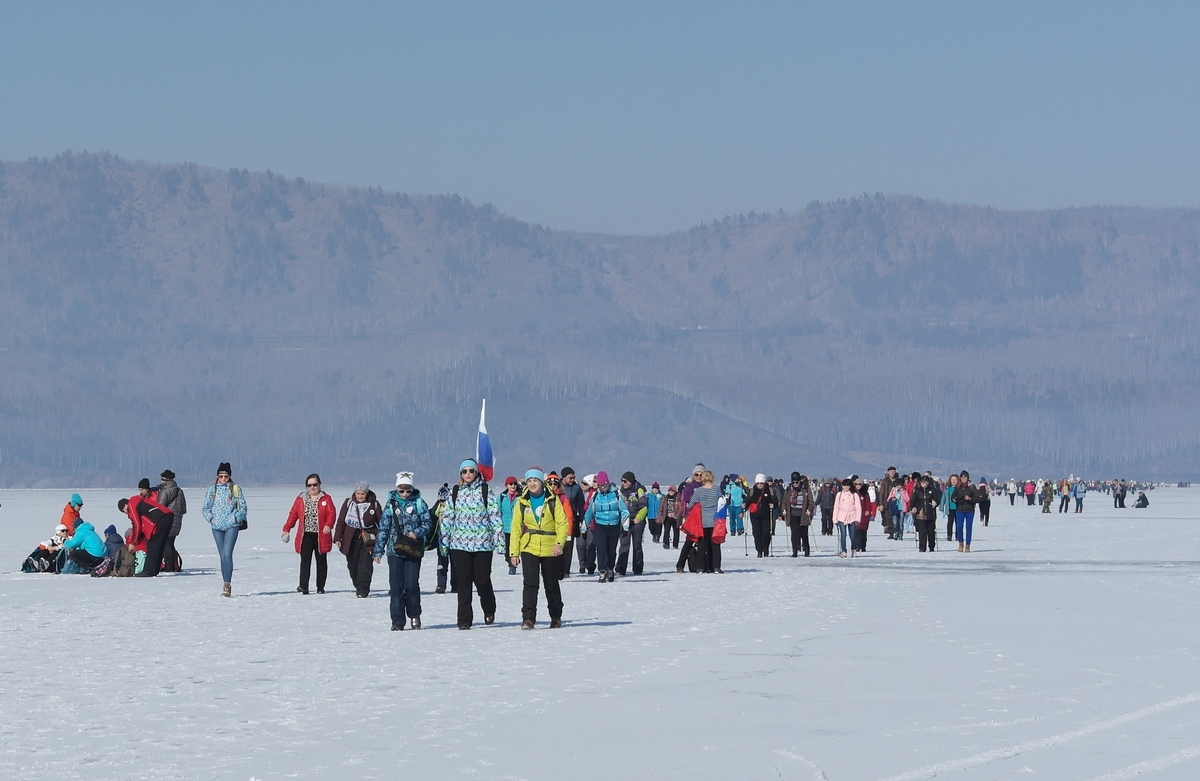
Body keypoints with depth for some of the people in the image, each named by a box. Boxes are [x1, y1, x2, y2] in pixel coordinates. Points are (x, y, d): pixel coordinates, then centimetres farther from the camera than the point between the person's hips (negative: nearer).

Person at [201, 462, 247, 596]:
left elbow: (243, 508, 4)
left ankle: (227, 585, -20)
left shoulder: (235, 489, 2)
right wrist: (211, 519, -2)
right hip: (217, 527, 3)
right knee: (222, 556, 7)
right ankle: (226, 584, 14)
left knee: (227, 554, -15)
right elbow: (205, 508, 11)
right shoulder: (212, 490, 7)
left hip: (231, 526, -3)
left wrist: (235, 518, -9)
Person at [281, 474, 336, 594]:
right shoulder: (301, 499, 10)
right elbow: (293, 514, 10)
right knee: (305, 561, -8)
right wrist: (286, 529, 3)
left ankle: (320, 587, 16)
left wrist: (328, 525, -24)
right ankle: (303, 586, -13)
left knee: (321, 561, 7)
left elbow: (331, 513, -7)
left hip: (320, 536, -1)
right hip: (306, 536, 1)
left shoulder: (326, 498, 3)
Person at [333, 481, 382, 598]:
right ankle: (358, 587, 24)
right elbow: (341, 521, 5)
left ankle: (363, 590, -11)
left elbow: (381, 522, 5)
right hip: (351, 539, 3)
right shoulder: (348, 503, 3)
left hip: (367, 539, -3)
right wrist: (337, 538, 0)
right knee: (353, 565, 8)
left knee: (365, 565, -13)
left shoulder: (374, 504, -1)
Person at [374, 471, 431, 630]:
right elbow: (383, 528, 7)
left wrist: (417, 533, -17)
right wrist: (378, 550, 5)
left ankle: (414, 614, 16)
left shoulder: (419, 503, 2)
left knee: (412, 584, -6)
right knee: (396, 586, 0)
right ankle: (397, 620, 6)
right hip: (394, 550, 2)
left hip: (413, 551, -1)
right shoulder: (391, 504, 6)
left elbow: (428, 522, 3)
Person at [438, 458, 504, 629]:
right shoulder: (454, 493, 9)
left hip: (483, 544, -2)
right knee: (464, 582, 0)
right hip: (460, 544, 2)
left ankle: (489, 609, 27)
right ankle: (464, 619, 5)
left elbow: (495, 516, -1)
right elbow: (447, 518, 12)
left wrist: (499, 540, -6)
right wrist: (444, 542, 9)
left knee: (482, 581, -1)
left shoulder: (485, 491, 2)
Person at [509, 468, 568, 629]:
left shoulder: (552, 500, -1)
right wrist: (513, 552, 2)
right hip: (529, 549, 0)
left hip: (550, 549, 0)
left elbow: (562, 523, -4)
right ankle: (528, 618, -14)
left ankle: (556, 617, 26)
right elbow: (516, 528, 6)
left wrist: (559, 542, -19)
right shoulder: (522, 502, 4)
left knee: (551, 584, 11)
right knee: (530, 583, -13)